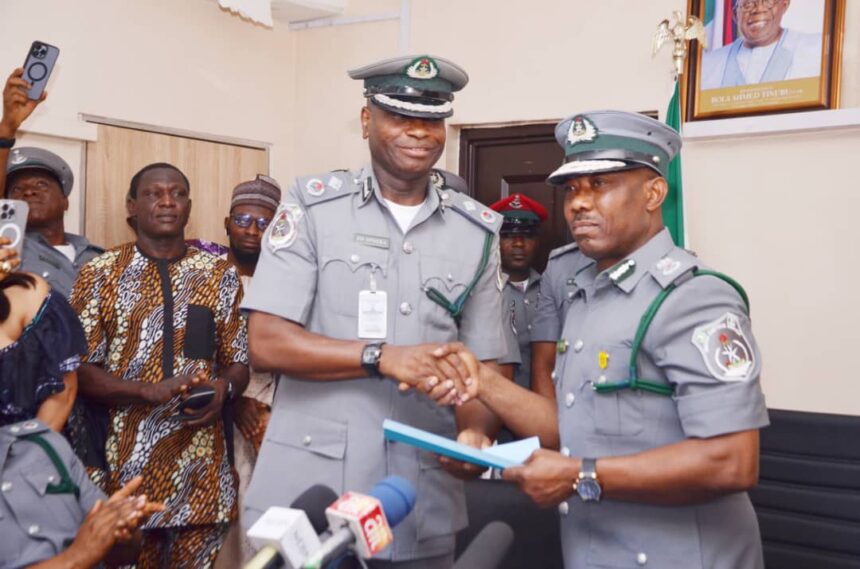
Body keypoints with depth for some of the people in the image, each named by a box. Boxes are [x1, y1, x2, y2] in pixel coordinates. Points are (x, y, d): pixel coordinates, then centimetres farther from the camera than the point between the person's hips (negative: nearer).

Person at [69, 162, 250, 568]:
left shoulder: (221, 275, 7)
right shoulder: (100, 274, 2)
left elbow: (239, 363, 10)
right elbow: (79, 370, -3)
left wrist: (222, 390, -14)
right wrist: (150, 391, -19)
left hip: (201, 467, 2)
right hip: (127, 464, -2)